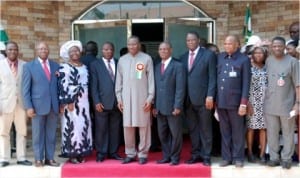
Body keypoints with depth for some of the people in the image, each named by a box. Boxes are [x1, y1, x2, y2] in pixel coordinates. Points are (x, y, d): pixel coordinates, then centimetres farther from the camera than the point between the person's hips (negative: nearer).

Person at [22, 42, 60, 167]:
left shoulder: (56, 66, 11)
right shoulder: (29, 66, 2)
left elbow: (59, 86, 12)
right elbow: (25, 89, -2)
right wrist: (28, 107, -10)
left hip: (53, 105, 3)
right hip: (38, 106, -3)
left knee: (51, 134, 7)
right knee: (38, 134, 4)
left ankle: (50, 158, 15)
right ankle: (38, 159, 13)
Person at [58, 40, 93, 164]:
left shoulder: (84, 67, 15)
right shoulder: (64, 67, -5)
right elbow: (63, 85, -12)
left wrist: (85, 99, 12)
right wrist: (68, 101, -18)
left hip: (83, 101, 6)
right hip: (71, 101, -6)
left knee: (83, 125, 6)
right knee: (71, 126, -4)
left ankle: (81, 153, 13)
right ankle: (71, 154, 3)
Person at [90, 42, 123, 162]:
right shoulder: (95, 64, 5)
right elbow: (94, 85, 0)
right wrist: (97, 102, -9)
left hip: (117, 102, 2)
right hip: (102, 102, -2)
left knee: (115, 129, 7)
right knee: (101, 129, 2)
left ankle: (113, 152, 17)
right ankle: (101, 153, 12)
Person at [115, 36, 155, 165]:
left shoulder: (146, 59, 0)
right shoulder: (122, 60, 9)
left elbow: (151, 80, -1)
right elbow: (119, 80, 12)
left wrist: (150, 98, -6)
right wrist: (119, 98, 6)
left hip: (142, 98, -3)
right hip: (126, 98, 3)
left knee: (143, 126, 1)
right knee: (127, 126, 4)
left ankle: (143, 154, 11)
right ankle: (130, 154, 15)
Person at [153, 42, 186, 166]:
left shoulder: (178, 66, -4)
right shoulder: (157, 67, 15)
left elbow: (180, 88, -10)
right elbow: (156, 87, 13)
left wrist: (177, 106, -16)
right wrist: (155, 105, 6)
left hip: (172, 106, -6)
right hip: (160, 107, 6)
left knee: (175, 133, 3)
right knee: (162, 134, 11)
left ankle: (175, 158, 14)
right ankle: (166, 156, 22)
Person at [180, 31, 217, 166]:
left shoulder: (209, 55, 0)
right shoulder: (183, 57, 14)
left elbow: (212, 77, -5)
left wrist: (210, 96, -14)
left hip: (203, 98, -4)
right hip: (188, 99, 4)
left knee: (205, 128, 4)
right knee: (193, 129, 10)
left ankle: (206, 156, 12)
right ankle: (195, 154, 19)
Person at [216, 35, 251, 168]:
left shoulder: (244, 59, -3)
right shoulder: (220, 57, 9)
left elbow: (246, 83, -6)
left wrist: (243, 103, -11)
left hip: (235, 101, -4)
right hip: (220, 101, 4)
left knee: (237, 131, 5)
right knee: (224, 131, 10)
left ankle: (238, 158, 16)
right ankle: (226, 157, 19)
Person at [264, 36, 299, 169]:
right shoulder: (268, 61, 4)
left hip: (287, 105, -2)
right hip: (270, 105, 3)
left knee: (288, 133, 7)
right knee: (272, 133, 10)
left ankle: (286, 158, 21)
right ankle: (274, 157, 23)